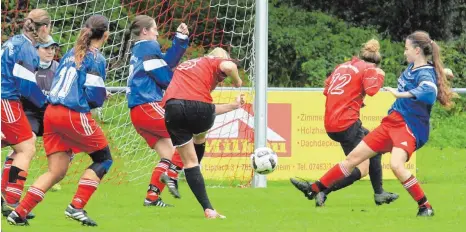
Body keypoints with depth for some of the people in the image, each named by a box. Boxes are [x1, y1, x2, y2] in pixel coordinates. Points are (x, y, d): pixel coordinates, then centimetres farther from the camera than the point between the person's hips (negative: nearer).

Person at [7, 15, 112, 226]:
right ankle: (76, 206, -2)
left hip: (52, 113, 7)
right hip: (74, 116, -7)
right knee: (103, 159, 10)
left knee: (56, 171, 10)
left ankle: (19, 212, -1)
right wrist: (101, 98, 10)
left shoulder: (71, 54, 15)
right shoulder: (96, 59, -7)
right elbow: (95, 97, -12)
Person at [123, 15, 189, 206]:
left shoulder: (138, 50, 22)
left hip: (138, 111, 9)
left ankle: (152, 196, 4)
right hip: (148, 106, -9)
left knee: (168, 154, 10)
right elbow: (165, 78, -8)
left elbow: (168, 61, 13)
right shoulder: (149, 47, -4)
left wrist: (181, 38, 6)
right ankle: (171, 174, -15)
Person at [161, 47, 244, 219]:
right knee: (200, 137, 32)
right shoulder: (214, 62, 18)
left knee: (190, 161, 12)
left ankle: (208, 209, 3)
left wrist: (234, 105, 38)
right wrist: (237, 80, 12)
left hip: (171, 107, 4)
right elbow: (229, 66, -9)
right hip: (197, 105, -3)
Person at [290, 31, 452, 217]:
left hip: (409, 127, -9)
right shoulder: (412, 68, 6)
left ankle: (425, 207, -20)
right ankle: (314, 189, 23)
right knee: (354, 157, 11)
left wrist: (400, 94, -45)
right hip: (392, 122, 9)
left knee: (396, 165, -34)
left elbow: (429, 91, -44)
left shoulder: (426, 74, -20)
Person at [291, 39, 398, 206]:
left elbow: (326, 90, 17)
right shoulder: (368, 69, 0)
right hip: (347, 124, -8)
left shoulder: (342, 67, 19)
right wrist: (379, 75, 1)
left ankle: (379, 194, 26)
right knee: (361, 169, -6)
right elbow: (371, 90, -18)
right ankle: (320, 190, -17)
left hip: (330, 124, 8)